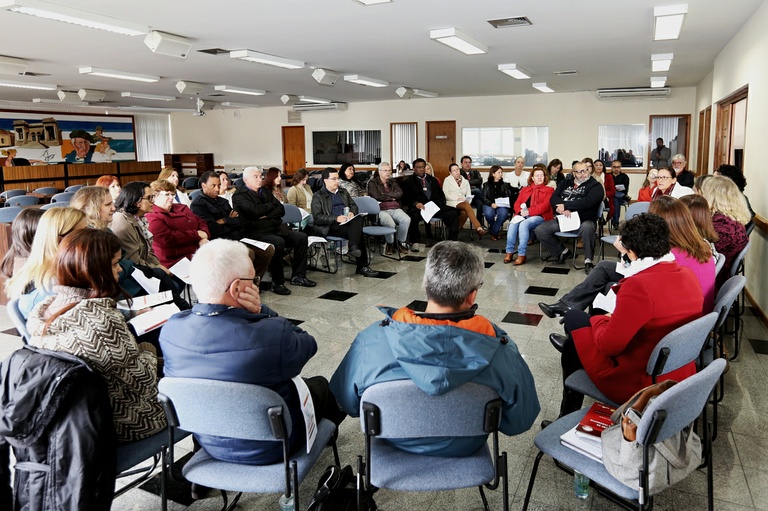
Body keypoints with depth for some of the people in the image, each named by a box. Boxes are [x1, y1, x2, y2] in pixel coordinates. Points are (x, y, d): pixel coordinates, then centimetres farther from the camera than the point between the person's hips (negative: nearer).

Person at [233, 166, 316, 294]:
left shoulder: (265, 191, 23)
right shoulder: (239, 196, 0)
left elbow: (281, 210, 14)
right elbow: (254, 211, -17)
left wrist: (267, 215, -6)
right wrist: (271, 205, 1)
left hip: (276, 227, 8)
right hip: (256, 232, -8)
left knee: (301, 237, -8)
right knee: (278, 242, -34)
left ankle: (298, 276, -2)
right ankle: (277, 283, -23)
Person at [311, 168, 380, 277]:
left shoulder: (343, 192, 25)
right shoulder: (318, 196, 5)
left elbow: (354, 205, 27)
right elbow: (317, 218, -6)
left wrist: (352, 213, 0)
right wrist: (336, 218, -18)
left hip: (347, 222, 5)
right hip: (331, 227, -5)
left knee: (359, 219, -31)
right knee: (358, 232, -31)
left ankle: (354, 247, -39)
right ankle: (362, 266, -32)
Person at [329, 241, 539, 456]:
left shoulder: (371, 341, -31)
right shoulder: (499, 349, -32)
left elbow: (348, 403, -13)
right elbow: (520, 421, -15)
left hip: (397, 441, 0)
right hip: (465, 448, 1)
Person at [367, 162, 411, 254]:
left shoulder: (393, 182, 23)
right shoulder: (373, 183, 10)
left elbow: (399, 194, 6)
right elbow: (377, 197, -7)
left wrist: (385, 194, -3)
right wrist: (392, 197, 2)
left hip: (395, 209, 4)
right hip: (381, 210, -4)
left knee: (406, 219, -28)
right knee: (390, 223, -36)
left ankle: (401, 243, -10)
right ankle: (390, 244, -10)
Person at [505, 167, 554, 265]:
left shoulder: (549, 190, 15)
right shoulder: (525, 189, 27)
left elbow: (545, 205, -2)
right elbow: (517, 203, 16)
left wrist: (529, 211, -14)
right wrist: (521, 211, -8)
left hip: (539, 216, -3)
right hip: (523, 216, 3)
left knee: (524, 224, -36)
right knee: (512, 224, -32)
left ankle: (522, 255, -35)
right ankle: (509, 252, -29)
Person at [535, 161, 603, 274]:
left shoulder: (595, 185, 4)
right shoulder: (565, 184, 18)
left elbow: (588, 202, -14)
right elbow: (553, 199, 4)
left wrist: (565, 205, -13)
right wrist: (563, 209, -17)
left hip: (583, 220, -5)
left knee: (587, 227, -39)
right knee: (540, 230, -12)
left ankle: (588, 261, -22)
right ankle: (563, 251, 8)